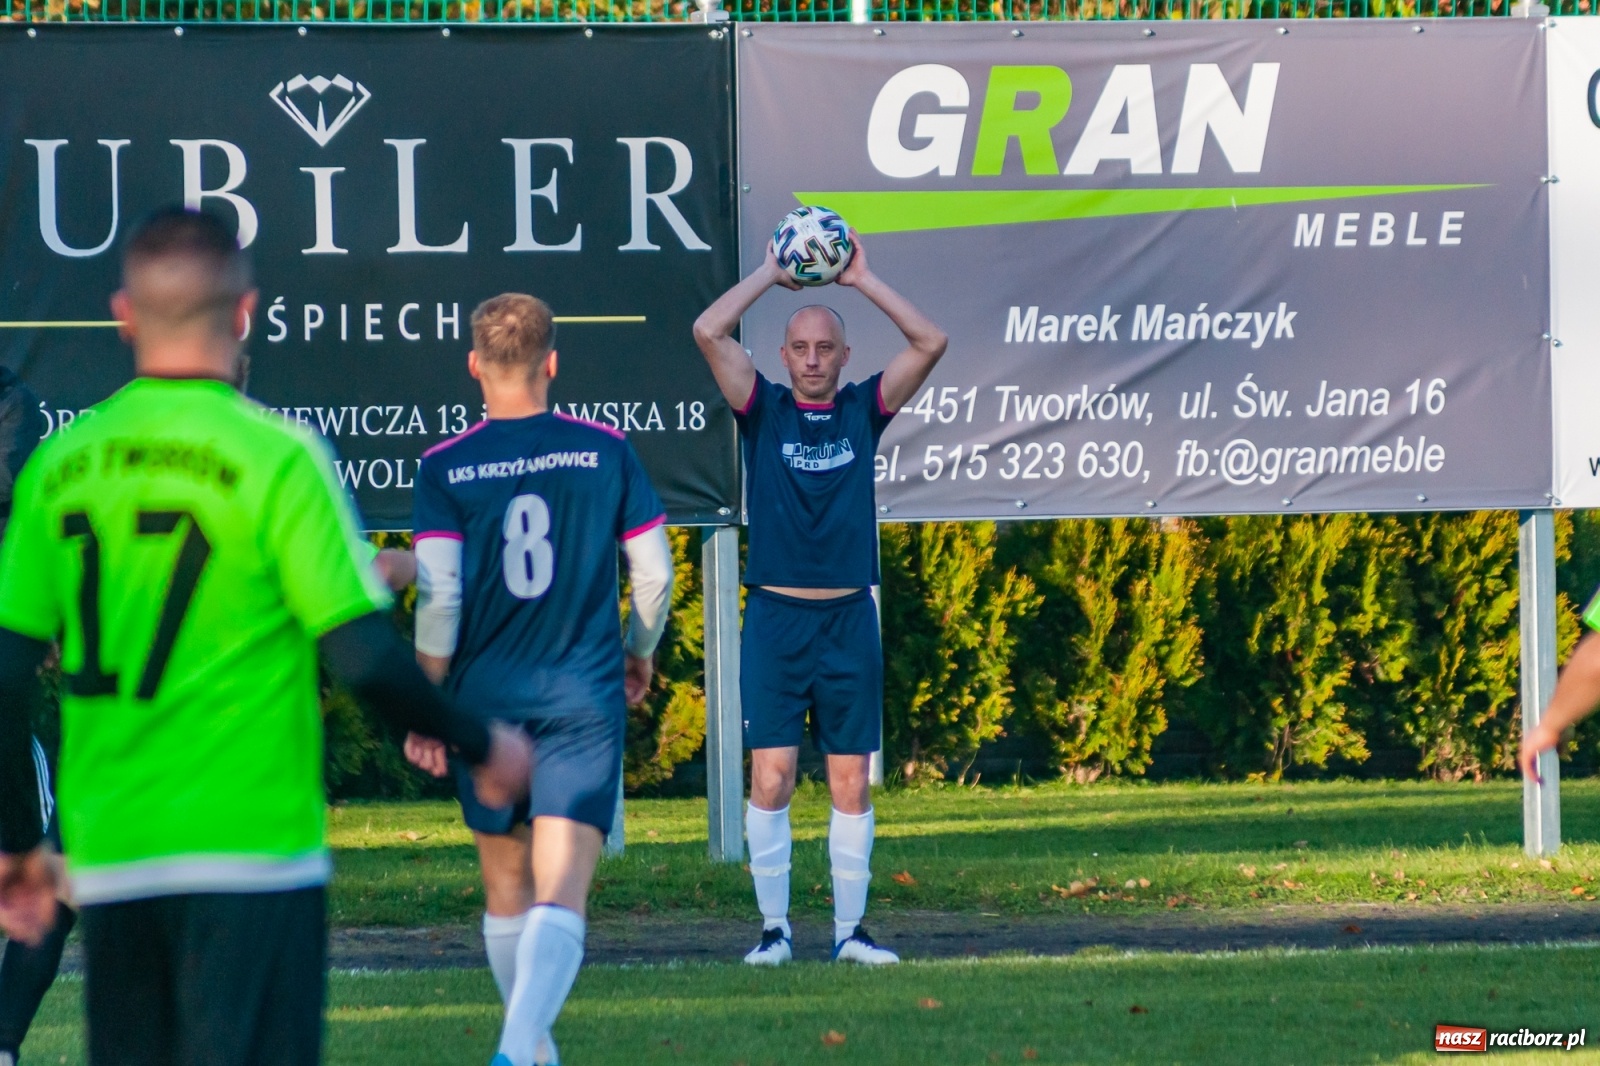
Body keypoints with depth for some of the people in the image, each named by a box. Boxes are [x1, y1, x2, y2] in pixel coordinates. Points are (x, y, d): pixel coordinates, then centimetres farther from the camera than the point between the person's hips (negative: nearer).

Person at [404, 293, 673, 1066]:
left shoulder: (445, 468, -4)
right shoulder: (606, 453, 0)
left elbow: (439, 597, -10)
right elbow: (654, 574, 3)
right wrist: (641, 654, 22)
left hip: (485, 697, 1)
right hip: (585, 696, -1)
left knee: (506, 889, 19)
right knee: (561, 896, -10)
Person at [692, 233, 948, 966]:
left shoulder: (864, 410, 9)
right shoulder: (763, 410, 5)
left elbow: (930, 343, 1)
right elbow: (709, 332, -6)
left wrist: (862, 280, 2)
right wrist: (771, 273, 1)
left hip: (849, 621, 1)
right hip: (775, 619, -1)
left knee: (851, 784, 3)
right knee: (770, 778, -6)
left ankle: (850, 931, 8)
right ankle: (774, 927, 1)